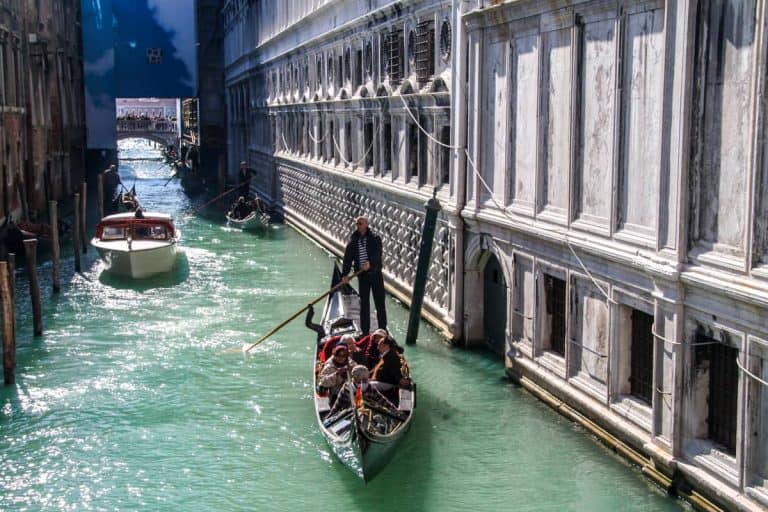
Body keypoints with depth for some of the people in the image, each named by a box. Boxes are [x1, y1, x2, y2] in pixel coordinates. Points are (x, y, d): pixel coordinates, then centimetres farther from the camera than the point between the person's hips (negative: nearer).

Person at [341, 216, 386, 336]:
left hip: (375, 273, -2)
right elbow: (347, 258, 0)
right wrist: (345, 274, -11)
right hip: (362, 275, 3)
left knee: (380, 302, 3)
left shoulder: (375, 239, -4)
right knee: (364, 303, 5)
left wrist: (370, 263, -37)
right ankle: (365, 331, 11)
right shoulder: (353, 241, 5)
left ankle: (383, 329, 12)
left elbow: (377, 254, -19)